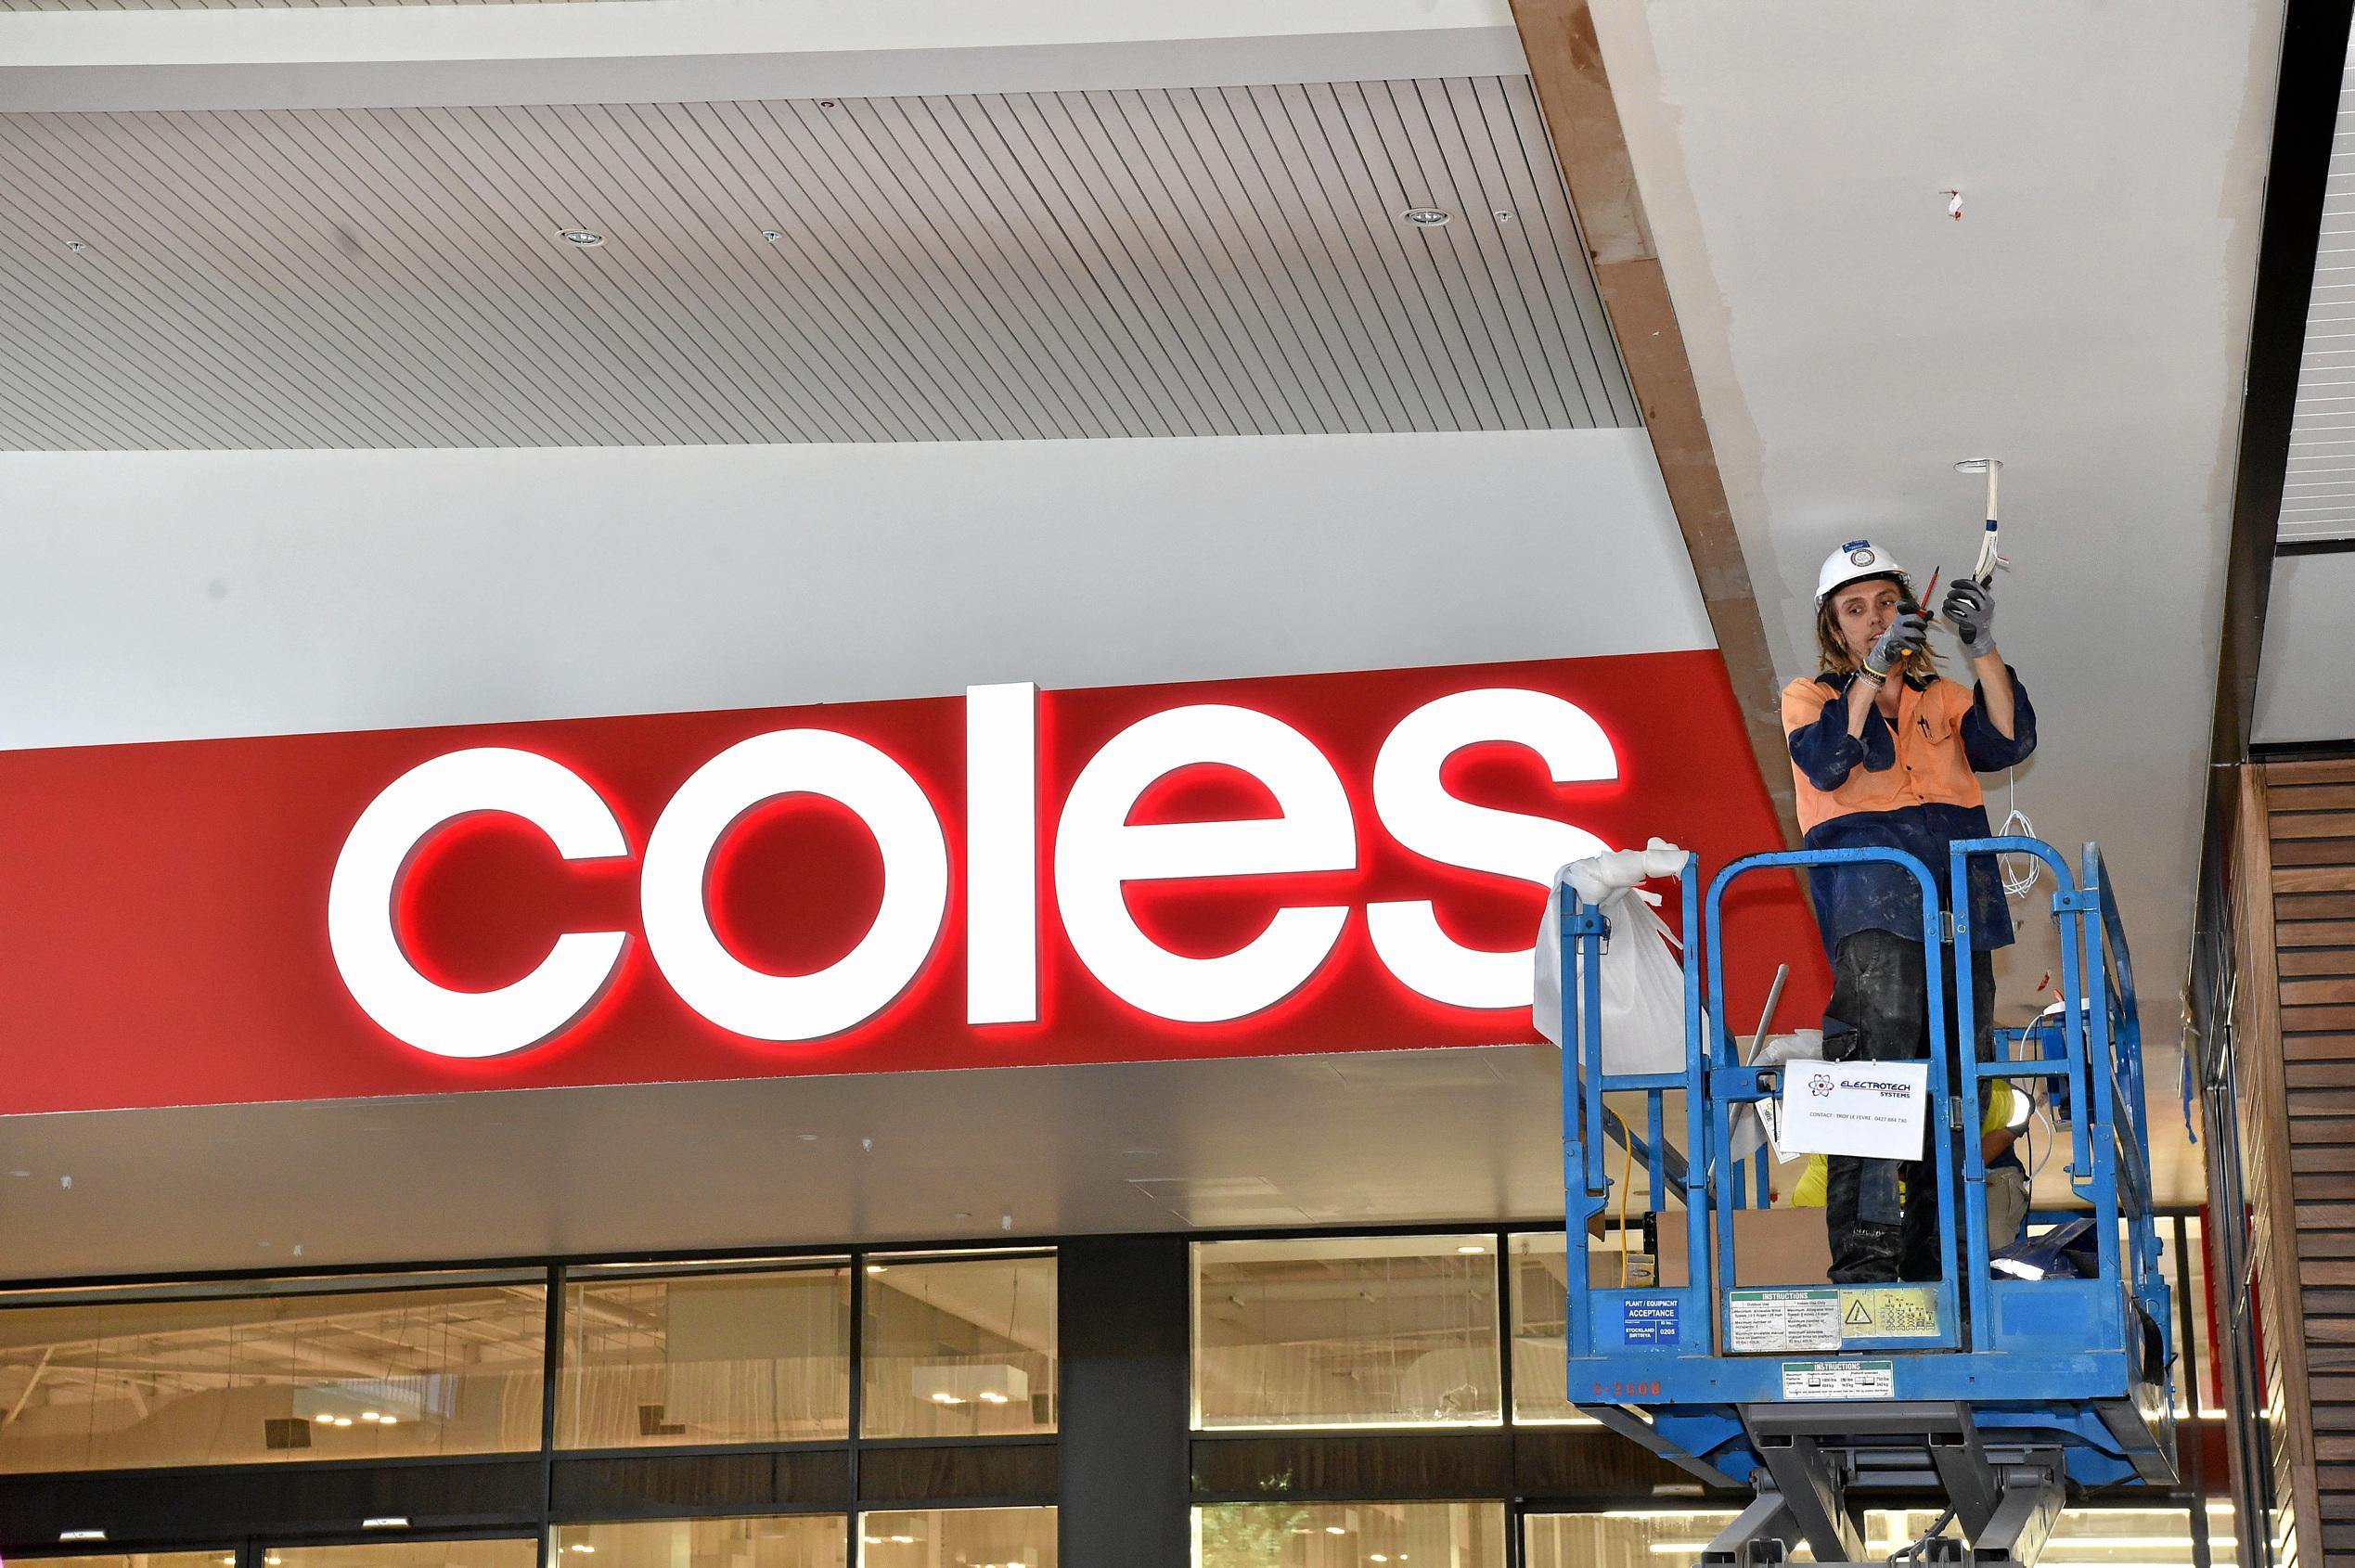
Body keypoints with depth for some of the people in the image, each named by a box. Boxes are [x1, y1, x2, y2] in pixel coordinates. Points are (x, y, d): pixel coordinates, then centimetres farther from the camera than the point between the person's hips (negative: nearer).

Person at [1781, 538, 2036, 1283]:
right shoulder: (1811, 696, 14)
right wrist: (1872, 672, -14)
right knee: (1878, 1059, -20)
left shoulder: (1942, 697, 24)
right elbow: (1826, 763, -7)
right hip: (1871, 896, -5)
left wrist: (1984, 651, -7)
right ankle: (1863, 1260, -26)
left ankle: (1940, 1264, 6)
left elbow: (2008, 743, 4)